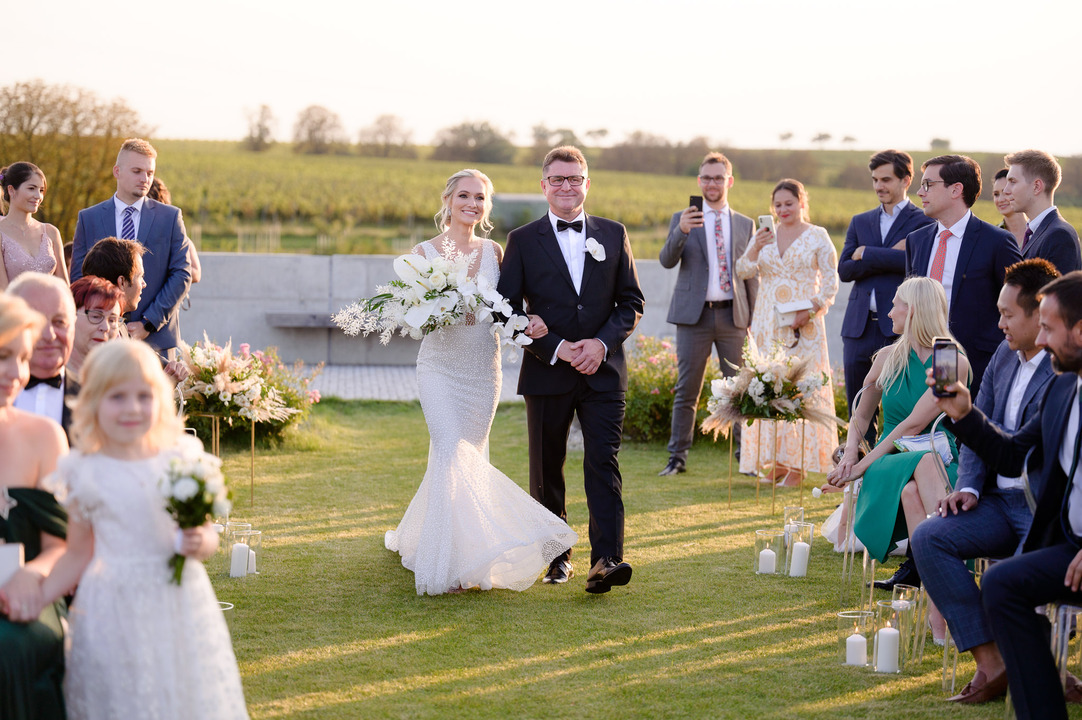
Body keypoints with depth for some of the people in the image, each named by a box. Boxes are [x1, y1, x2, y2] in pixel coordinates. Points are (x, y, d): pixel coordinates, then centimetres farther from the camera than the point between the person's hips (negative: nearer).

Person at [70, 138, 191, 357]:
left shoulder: (170, 217, 7)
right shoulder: (88, 218, 9)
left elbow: (182, 275, 2)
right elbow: (78, 277, 7)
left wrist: (149, 324, -8)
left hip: (156, 338, 0)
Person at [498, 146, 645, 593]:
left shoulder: (613, 234, 8)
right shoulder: (523, 241, 3)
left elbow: (632, 302, 7)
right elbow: (508, 310, -2)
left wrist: (602, 342, -10)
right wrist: (556, 349, -12)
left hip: (603, 371, 0)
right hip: (547, 373, 0)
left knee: (603, 464, -11)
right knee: (547, 472, 7)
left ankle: (605, 561, -18)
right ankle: (556, 557, 22)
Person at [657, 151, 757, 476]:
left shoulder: (745, 225, 11)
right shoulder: (683, 219, 6)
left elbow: (752, 276, 13)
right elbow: (667, 261, -8)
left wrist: (754, 320, 7)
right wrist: (681, 231, -26)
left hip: (733, 315, 1)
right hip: (694, 315, -1)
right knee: (687, 390, 2)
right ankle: (678, 457, 7)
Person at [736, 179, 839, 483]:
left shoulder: (817, 236, 2)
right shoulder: (765, 235, 12)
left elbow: (830, 282, 0)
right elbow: (743, 271, 4)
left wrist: (811, 310, -14)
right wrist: (755, 248, -14)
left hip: (803, 323, -4)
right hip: (768, 323, 4)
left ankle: (799, 464, -3)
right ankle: (777, 460, 6)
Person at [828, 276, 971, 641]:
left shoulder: (954, 364, -2)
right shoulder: (888, 358, 15)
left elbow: (914, 424, -11)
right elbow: (861, 417, 26)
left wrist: (863, 465, -14)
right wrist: (850, 452, 4)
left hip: (940, 460, -2)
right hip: (891, 463, 2)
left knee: (913, 492, -40)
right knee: (911, 491, -36)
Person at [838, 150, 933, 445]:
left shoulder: (924, 222, 1)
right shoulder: (860, 222, 16)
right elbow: (844, 270, 4)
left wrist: (867, 254, -9)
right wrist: (889, 256, -8)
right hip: (860, 328, 5)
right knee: (858, 410, 9)